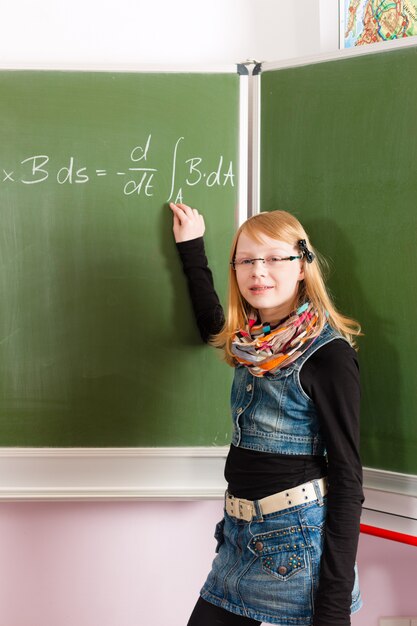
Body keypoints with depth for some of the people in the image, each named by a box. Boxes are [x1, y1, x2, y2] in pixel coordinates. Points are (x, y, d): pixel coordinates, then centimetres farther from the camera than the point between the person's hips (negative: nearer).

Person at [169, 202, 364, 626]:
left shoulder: (327, 354, -13)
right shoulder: (251, 343, 6)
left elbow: (346, 475, -14)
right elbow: (210, 321, 32)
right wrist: (191, 248, 29)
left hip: (298, 543, -7)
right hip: (241, 535, 7)